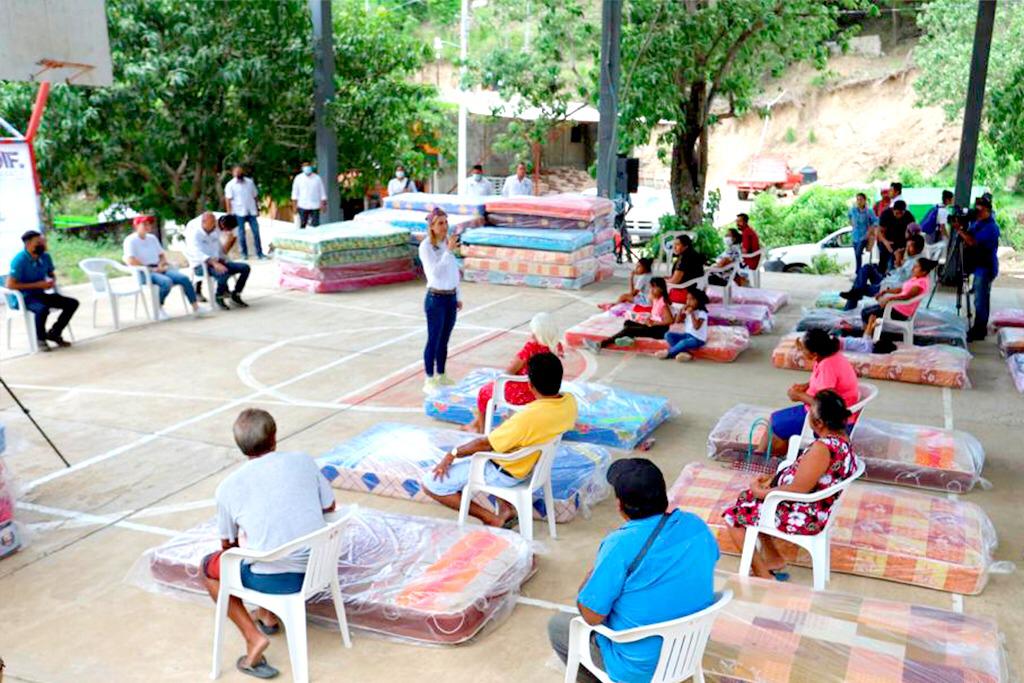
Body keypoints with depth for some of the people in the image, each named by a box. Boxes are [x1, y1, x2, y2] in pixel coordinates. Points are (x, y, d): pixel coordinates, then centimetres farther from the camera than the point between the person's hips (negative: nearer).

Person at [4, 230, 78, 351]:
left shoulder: (45, 257, 0)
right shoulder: (19, 260, -19)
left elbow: (52, 274, 19)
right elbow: (9, 285, -22)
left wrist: (52, 281, -7)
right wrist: (37, 285, -22)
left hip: (40, 294, 7)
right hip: (22, 297, -7)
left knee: (72, 303, -5)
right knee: (42, 309, -37)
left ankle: (54, 333, 9)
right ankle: (40, 339, -10)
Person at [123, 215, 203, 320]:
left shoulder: (152, 238, 18)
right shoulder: (130, 240, -3)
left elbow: (162, 254, 22)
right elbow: (130, 260, -15)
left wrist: (161, 265, 0)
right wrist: (150, 269, -17)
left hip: (159, 269, 6)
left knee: (184, 278, -17)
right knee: (167, 282, -35)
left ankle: (195, 306, -15)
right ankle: (159, 309, -14)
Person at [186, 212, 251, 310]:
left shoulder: (216, 231, 13)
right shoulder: (194, 233, -10)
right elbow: (197, 253, -25)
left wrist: (223, 260, 7)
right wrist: (214, 263, -38)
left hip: (217, 262, 7)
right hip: (201, 266, -7)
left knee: (245, 267, -8)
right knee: (223, 273, -37)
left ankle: (235, 295, 1)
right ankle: (219, 298, -13)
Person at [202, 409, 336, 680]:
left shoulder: (228, 487, -4)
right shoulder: (303, 461, 0)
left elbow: (228, 545, 9)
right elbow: (329, 507, 13)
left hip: (275, 579, -4)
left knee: (209, 566, 23)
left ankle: (253, 637, 8)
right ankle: (268, 615, 39)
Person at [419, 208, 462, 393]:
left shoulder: (448, 242, 7)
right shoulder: (426, 246, -12)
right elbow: (435, 273, -24)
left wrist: (458, 297, 16)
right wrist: (449, 251, -27)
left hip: (451, 298, 6)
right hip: (436, 299, -6)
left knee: (444, 341, 14)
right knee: (433, 341, 1)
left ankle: (441, 376, 26)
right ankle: (429, 381, 9)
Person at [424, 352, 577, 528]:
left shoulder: (528, 418, -36)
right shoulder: (570, 401, -13)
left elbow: (485, 444, -24)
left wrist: (452, 454, -9)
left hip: (506, 473, -8)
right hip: (533, 464, 8)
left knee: (430, 484, -3)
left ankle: (492, 520, 0)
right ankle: (506, 509, 20)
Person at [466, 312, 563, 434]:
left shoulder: (531, 346, -27)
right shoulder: (557, 346, -9)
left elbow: (509, 371, -17)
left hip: (522, 394, -7)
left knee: (484, 391, 21)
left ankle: (480, 427, 35)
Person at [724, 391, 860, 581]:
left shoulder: (823, 448, -32)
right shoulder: (840, 438, -1)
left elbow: (797, 490, -28)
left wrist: (762, 492, -14)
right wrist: (773, 478, 8)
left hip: (803, 516, -10)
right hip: (813, 509, 10)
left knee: (734, 515, 0)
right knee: (747, 498, 21)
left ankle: (763, 575, 9)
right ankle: (773, 558, 25)